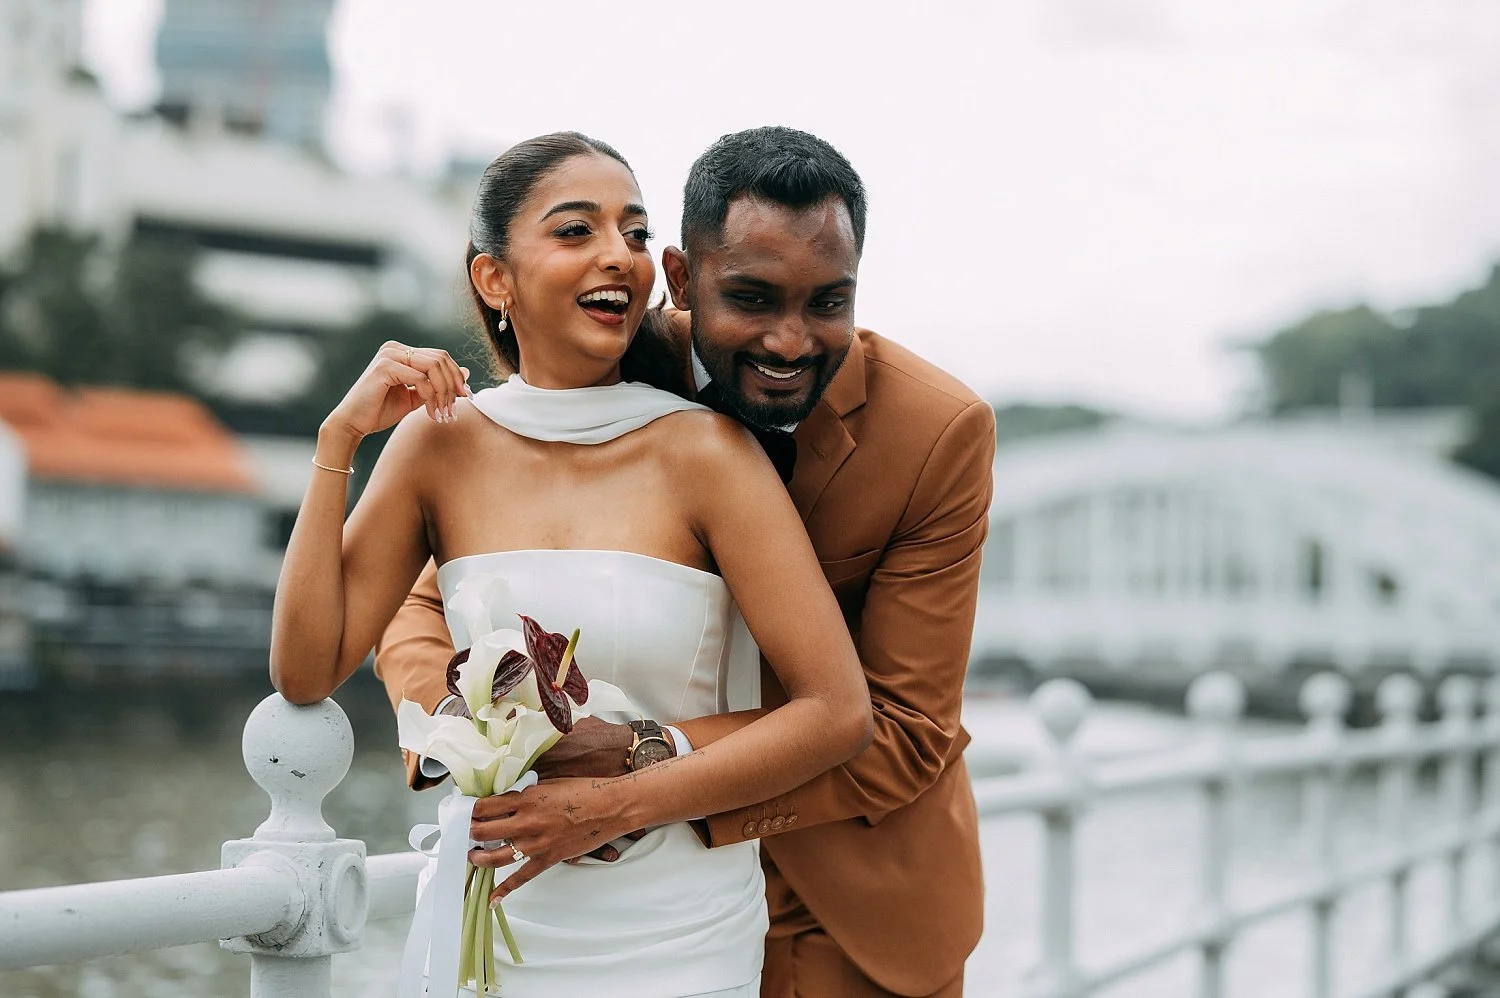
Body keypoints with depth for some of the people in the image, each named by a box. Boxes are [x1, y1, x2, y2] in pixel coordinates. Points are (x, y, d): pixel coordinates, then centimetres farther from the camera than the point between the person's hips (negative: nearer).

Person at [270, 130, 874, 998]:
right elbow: (305, 673, -7)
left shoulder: (704, 451, -14)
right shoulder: (441, 443, -4)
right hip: (490, 925, 3)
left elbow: (838, 712, -16)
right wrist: (340, 440, -12)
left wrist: (612, 806, -19)